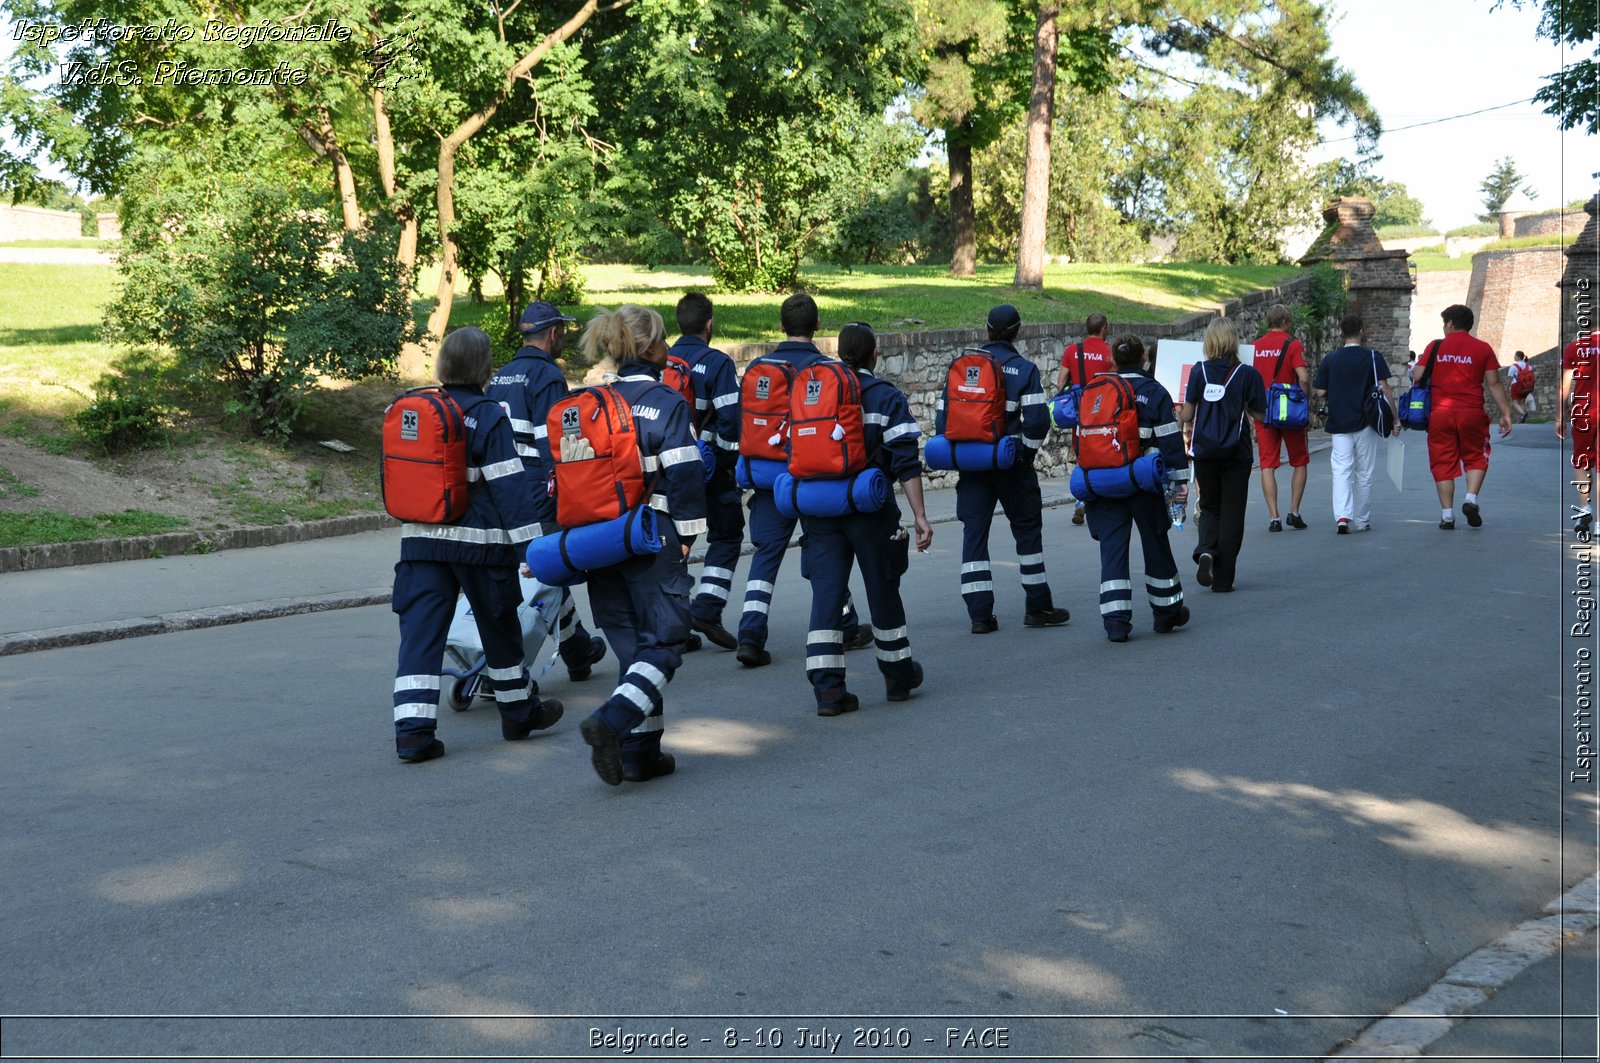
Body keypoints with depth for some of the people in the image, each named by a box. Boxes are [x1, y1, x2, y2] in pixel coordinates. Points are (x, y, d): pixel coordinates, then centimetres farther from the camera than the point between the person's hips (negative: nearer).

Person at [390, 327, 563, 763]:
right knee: (500, 629, 13)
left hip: (421, 540, 4)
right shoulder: (489, 417, -11)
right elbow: (510, 483, -15)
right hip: (479, 542, -4)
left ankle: (413, 728, -9)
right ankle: (520, 712, 29)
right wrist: (529, 542, -13)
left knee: (420, 631, 1)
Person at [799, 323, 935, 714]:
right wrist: (919, 514, -10)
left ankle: (827, 687, -8)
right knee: (883, 591, 12)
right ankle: (898, 676, 27)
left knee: (826, 594, 1)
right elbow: (906, 463, -10)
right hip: (870, 509, -2)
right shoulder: (887, 397, -2)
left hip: (818, 509, 3)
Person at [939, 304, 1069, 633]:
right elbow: (1037, 419, -11)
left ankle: (980, 614, 0)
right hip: (1011, 464, -2)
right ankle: (1037, 607, 15)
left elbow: (943, 413, 3)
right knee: (1027, 529, 11)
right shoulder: (1024, 369, -4)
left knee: (974, 533, 4)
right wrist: (1028, 452, 2)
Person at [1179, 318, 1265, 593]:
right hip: (1236, 453, -1)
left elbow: (1187, 414, -3)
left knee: (1209, 507, 18)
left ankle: (1206, 550, -11)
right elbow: (1258, 415, -2)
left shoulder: (1199, 371, -5)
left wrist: (1178, 417, 18)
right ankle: (1223, 578, 7)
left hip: (1205, 451, 1)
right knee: (1231, 512, 8)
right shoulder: (1247, 374, -6)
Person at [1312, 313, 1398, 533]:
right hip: (1365, 424, -1)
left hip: (1338, 424, 1)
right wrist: (1395, 418, -1)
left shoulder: (1330, 359, 2)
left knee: (1341, 471, -2)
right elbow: (1384, 390, -8)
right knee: (1364, 474, 9)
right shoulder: (1372, 357, -4)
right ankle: (1362, 521, 17)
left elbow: (1320, 393, 2)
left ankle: (1342, 516, -21)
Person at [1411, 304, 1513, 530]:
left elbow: (1417, 377, -2)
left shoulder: (1436, 346, 2)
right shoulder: (1482, 349, 2)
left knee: (1443, 462, 6)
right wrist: (1505, 413, 5)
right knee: (1476, 458, 17)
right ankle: (1471, 498, -4)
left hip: (1440, 413, 0)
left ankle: (1447, 514, 4)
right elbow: (1494, 384, 1)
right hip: (1472, 413, 0)